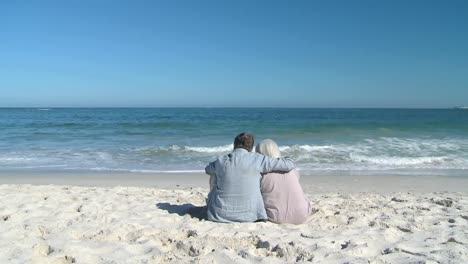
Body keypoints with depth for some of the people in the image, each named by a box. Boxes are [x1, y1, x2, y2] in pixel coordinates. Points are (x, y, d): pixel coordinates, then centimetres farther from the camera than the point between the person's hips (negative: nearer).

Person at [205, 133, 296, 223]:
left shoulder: (220, 161, -2)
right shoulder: (257, 159, -10)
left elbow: (207, 169, 22)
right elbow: (290, 165, -6)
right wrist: (286, 159, 18)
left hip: (220, 215, 1)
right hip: (248, 216, -1)